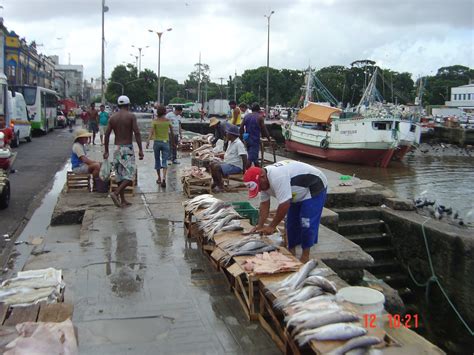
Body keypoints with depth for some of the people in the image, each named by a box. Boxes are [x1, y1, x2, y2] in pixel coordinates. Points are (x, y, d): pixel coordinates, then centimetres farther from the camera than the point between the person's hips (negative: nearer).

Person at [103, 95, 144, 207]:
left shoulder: (112, 117, 6)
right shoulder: (131, 116, -6)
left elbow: (106, 135, 5)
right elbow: (137, 133, -14)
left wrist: (106, 151, 13)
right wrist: (140, 150, -11)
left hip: (117, 149, 5)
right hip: (127, 148, -5)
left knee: (120, 175, 13)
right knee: (130, 174, -2)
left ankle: (123, 200, 16)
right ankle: (116, 193, -20)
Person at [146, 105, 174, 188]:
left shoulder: (155, 121, -4)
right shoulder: (168, 121, 0)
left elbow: (151, 131, -16)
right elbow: (171, 131, 9)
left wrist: (148, 141, -24)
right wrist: (172, 140, 24)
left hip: (157, 142, 0)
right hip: (166, 142, 0)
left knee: (157, 160, 15)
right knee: (164, 161, -2)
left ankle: (159, 178, 23)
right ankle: (164, 178, -21)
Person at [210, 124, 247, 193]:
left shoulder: (238, 143, -20)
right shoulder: (230, 142, 11)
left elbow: (244, 157, -24)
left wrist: (244, 170, -22)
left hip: (235, 166, -10)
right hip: (227, 163, 10)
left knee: (216, 167, -24)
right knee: (212, 164, 7)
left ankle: (220, 186, -11)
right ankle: (216, 182, 14)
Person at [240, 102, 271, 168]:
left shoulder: (246, 116, 7)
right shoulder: (259, 117, -9)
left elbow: (241, 128, 5)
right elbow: (263, 129, -8)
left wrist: (242, 137, 13)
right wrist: (268, 138, 4)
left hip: (247, 139, 6)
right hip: (255, 140, -6)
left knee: (254, 156, 20)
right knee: (251, 158, -6)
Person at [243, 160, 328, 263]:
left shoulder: (277, 178, -38)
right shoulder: (263, 180, -8)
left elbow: (284, 204, -36)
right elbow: (264, 204, -3)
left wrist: (272, 226, -27)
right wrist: (260, 225, -10)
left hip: (314, 188, -9)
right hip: (298, 193, 9)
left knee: (306, 223, -12)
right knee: (291, 222, 9)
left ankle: (305, 257, 0)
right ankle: (291, 252, 20)